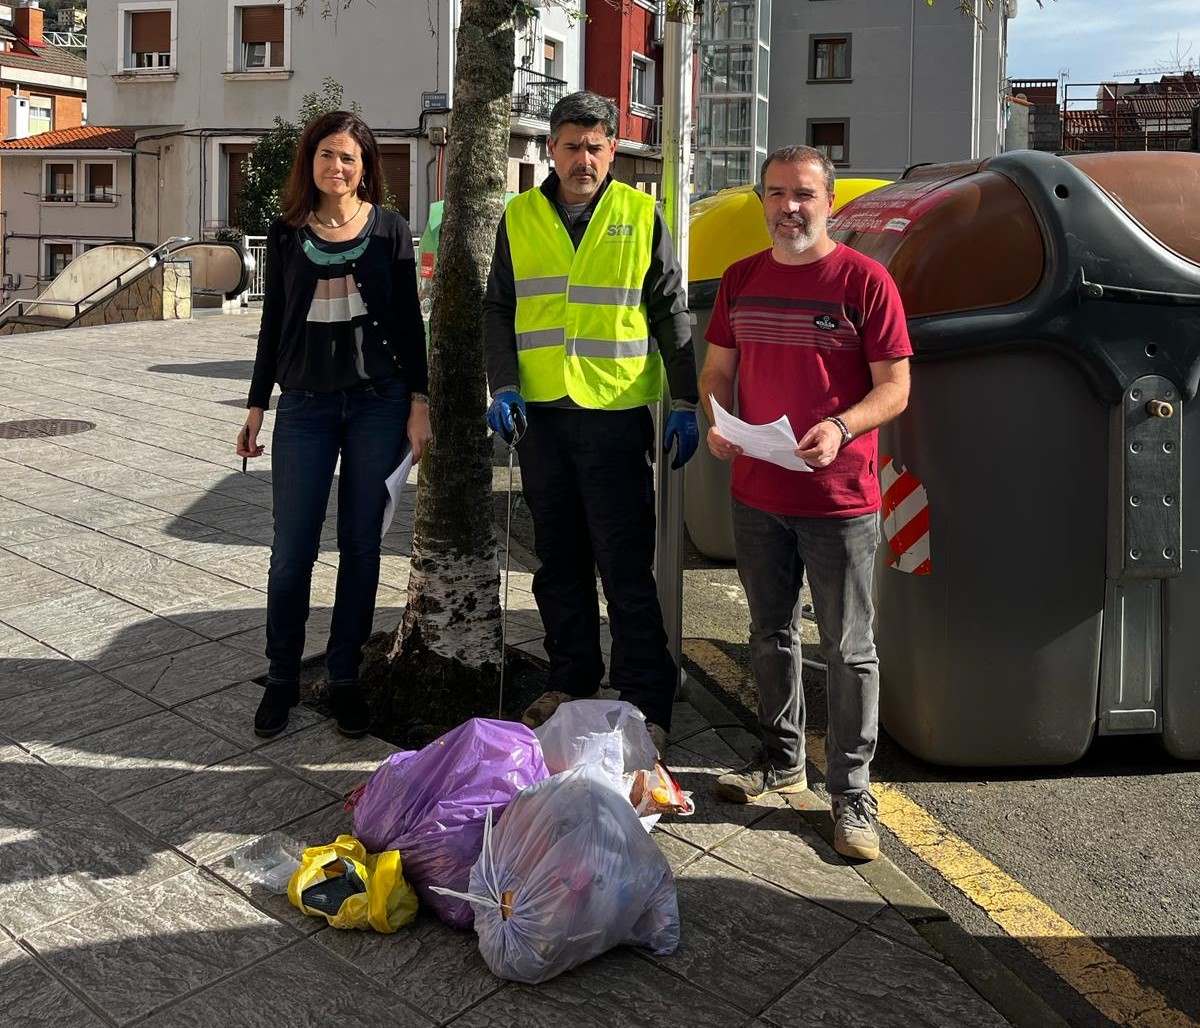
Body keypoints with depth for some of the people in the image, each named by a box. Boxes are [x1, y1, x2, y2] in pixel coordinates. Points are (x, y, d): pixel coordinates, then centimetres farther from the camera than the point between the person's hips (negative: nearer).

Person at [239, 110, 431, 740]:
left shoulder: (388, 229, 3)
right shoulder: (286, 233, 7)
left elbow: (409, 321, 3)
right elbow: (273, 325, 11)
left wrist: (418, 403, -4)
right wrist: (257, 406, 10)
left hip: (378, 402, -1)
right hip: (305, 405, 1)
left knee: (360, 545, 6)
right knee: (292, 550, 1)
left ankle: (344, 677, 18)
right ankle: (281, 679, 17)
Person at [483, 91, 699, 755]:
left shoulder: (641, 216, 2)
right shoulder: (520, 217, 9)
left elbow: (671, 315, 5)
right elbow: (498, 309, 13)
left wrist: (685, 405, -1)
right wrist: (503, 386, -1)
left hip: (617, 412, -3)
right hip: (540, 410, 4)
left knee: (626, 566, -3)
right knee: (558, 559, 12)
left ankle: (646, 701, 6)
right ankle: (571, 680, 26)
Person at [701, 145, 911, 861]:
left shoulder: (864, 280, -6)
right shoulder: (742, 279, 9)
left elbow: (895, 387, -8)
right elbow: (716, 370, 15)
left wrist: (841, 428, -25)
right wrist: (716, 422, -5)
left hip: (841, 499, -5)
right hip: (756, 492, 5)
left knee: (849, 648, 3)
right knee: (771, 633, 18)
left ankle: (852, 791, 15)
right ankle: (782, 760, 36)